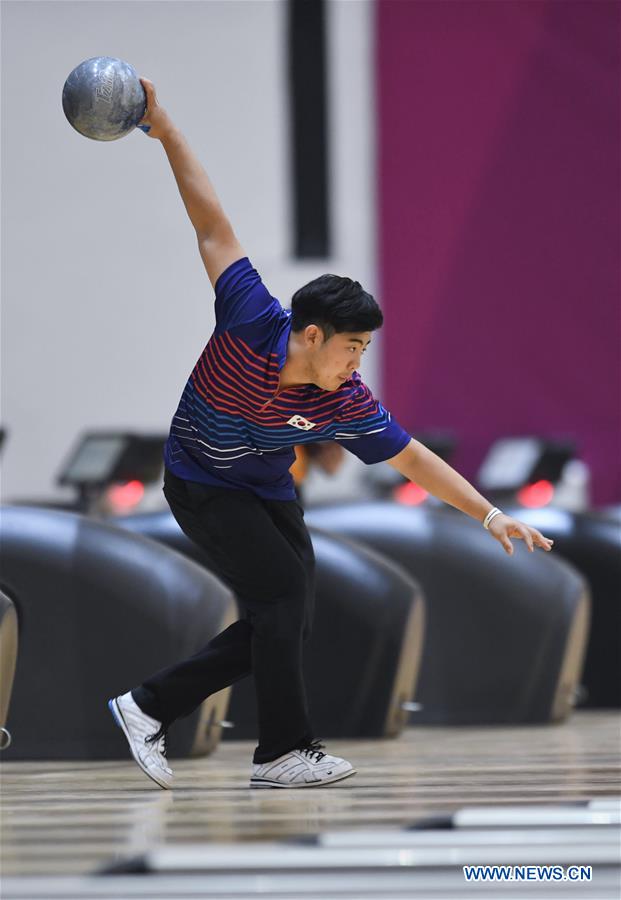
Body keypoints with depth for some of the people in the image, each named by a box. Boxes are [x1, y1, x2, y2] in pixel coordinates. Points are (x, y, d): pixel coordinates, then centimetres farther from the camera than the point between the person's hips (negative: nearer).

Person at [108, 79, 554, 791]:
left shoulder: (346, 404, -18)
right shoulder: (253, 323, -28)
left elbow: (412, 457, -8)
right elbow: (213, 226, -23)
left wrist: (488, 513, -13)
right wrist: (164, 131, -23)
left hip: (267, 491, 6)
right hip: (201, 483, -6)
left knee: (291, 623, 1)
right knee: (282, 596, -17)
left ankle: (151, 704, 8)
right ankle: (284, 753, -11)